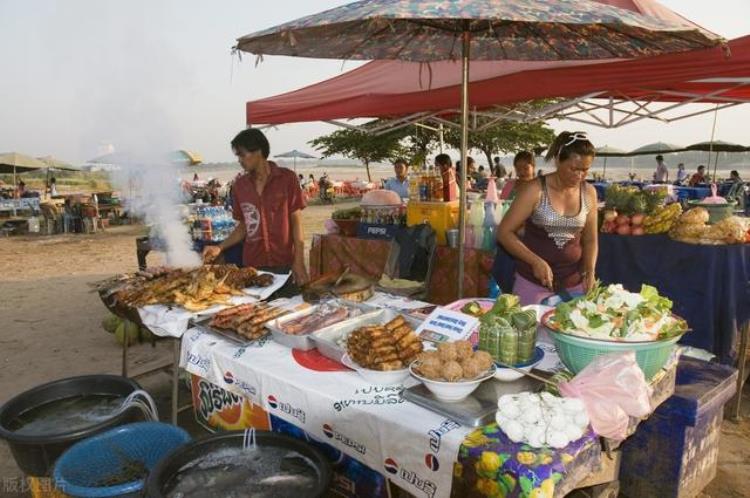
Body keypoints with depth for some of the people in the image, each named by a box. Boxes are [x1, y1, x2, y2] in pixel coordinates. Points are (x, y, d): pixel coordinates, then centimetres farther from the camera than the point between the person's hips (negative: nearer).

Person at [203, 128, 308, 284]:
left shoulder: (287, 178, -5)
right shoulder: (239, 185, 6)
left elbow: (296, 221, -4)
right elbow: (243, 226, 13)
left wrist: (299, 261, -9)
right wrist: (220, 247, -1)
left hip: (285, 263, -3)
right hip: (252, 265, 3)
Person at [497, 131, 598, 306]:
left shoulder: (589, 193, 1)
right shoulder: (535, 190, -12)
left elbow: (590, 240, 11)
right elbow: (504, 232, -11)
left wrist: (590, 271, -5)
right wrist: (536, 261, -20)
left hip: (573, 283, 4)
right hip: (533, 282, -3)